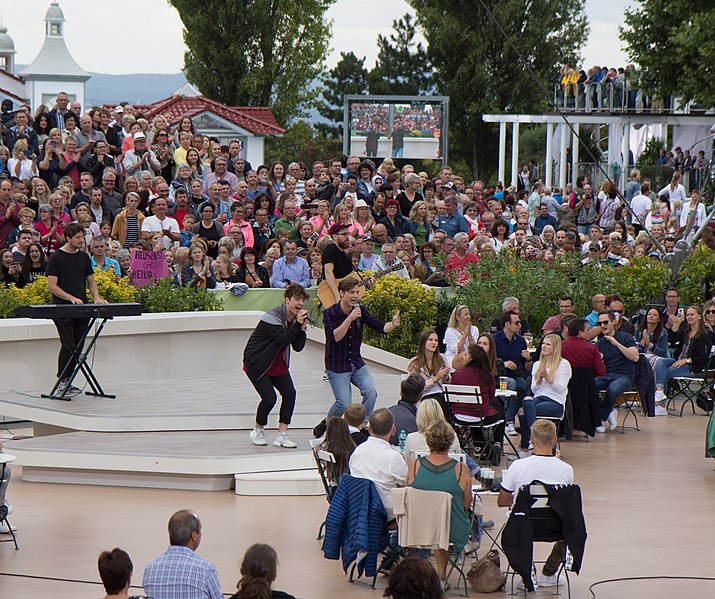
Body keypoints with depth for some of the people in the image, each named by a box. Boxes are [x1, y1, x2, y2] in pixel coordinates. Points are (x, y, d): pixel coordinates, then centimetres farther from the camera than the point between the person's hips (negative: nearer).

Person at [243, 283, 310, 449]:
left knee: (289, 393, -11)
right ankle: (258, 430, 10)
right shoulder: (273, 317, -22)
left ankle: (282, 435, -7)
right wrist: (297, 324, -34)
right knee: (269, 398, -17)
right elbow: (282, 341, -32)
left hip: (277, 365, 7)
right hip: (256, 364, -7)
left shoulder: (294, 319, 2)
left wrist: (303, 328, -16)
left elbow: (298, 347, -2)